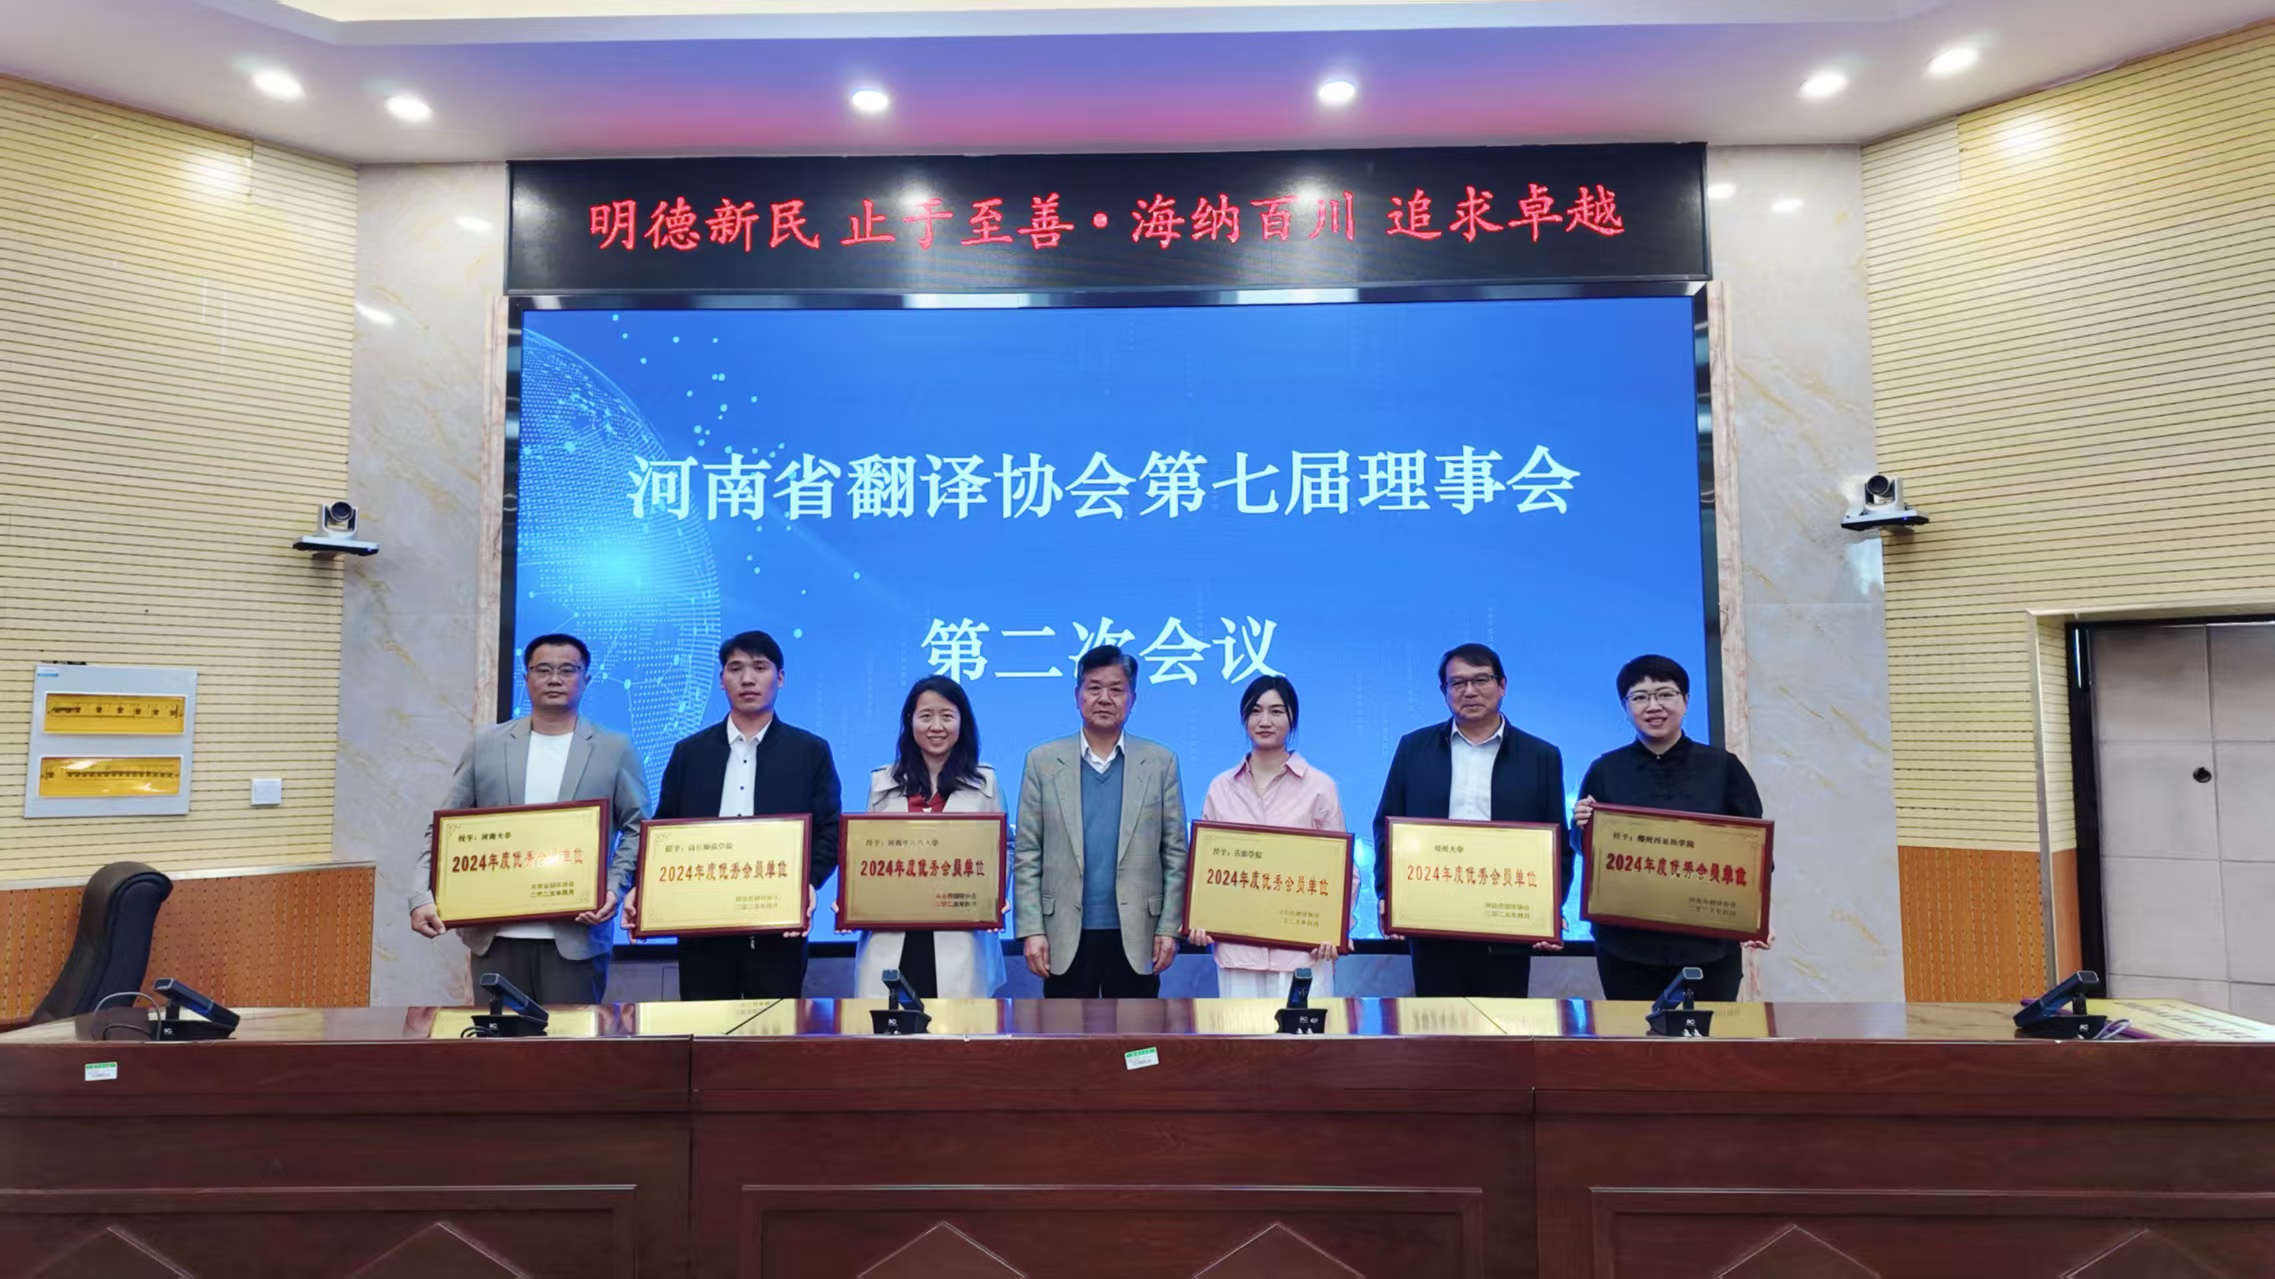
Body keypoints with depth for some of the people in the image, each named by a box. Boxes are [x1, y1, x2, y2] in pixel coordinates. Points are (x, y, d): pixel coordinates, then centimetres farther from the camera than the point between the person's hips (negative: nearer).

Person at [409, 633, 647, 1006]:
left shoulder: (614, 749, 5)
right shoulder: (486, 745, 9)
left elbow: (637, 828, 3)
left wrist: (614, 888, -12)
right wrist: (424, 897, -5)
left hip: (576, 937, -2)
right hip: (495, 935, 2)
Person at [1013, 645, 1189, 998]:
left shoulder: (1160, 763, 3)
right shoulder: (1043, 762, 2)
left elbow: (1175, 853, 3)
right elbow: (1027, 855, 1)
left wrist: (1169, 927, -2)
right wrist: (1031, 929, -5)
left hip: (1136, 937, 0)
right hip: (1066, 937, 0)